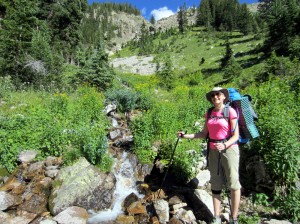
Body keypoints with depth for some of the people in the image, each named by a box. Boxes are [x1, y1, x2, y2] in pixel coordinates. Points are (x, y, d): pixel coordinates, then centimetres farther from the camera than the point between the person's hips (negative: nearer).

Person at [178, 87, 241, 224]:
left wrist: (225, 145, -27)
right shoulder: (209, 113, 6)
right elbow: (204, 133, 9)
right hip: (213, 151, 5)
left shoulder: (230, 111, -8)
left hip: (229, 149, -4)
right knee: (215, 185, 10)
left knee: (233, 184, 1)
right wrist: (186, 136, 2)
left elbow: (236, 136, -9)